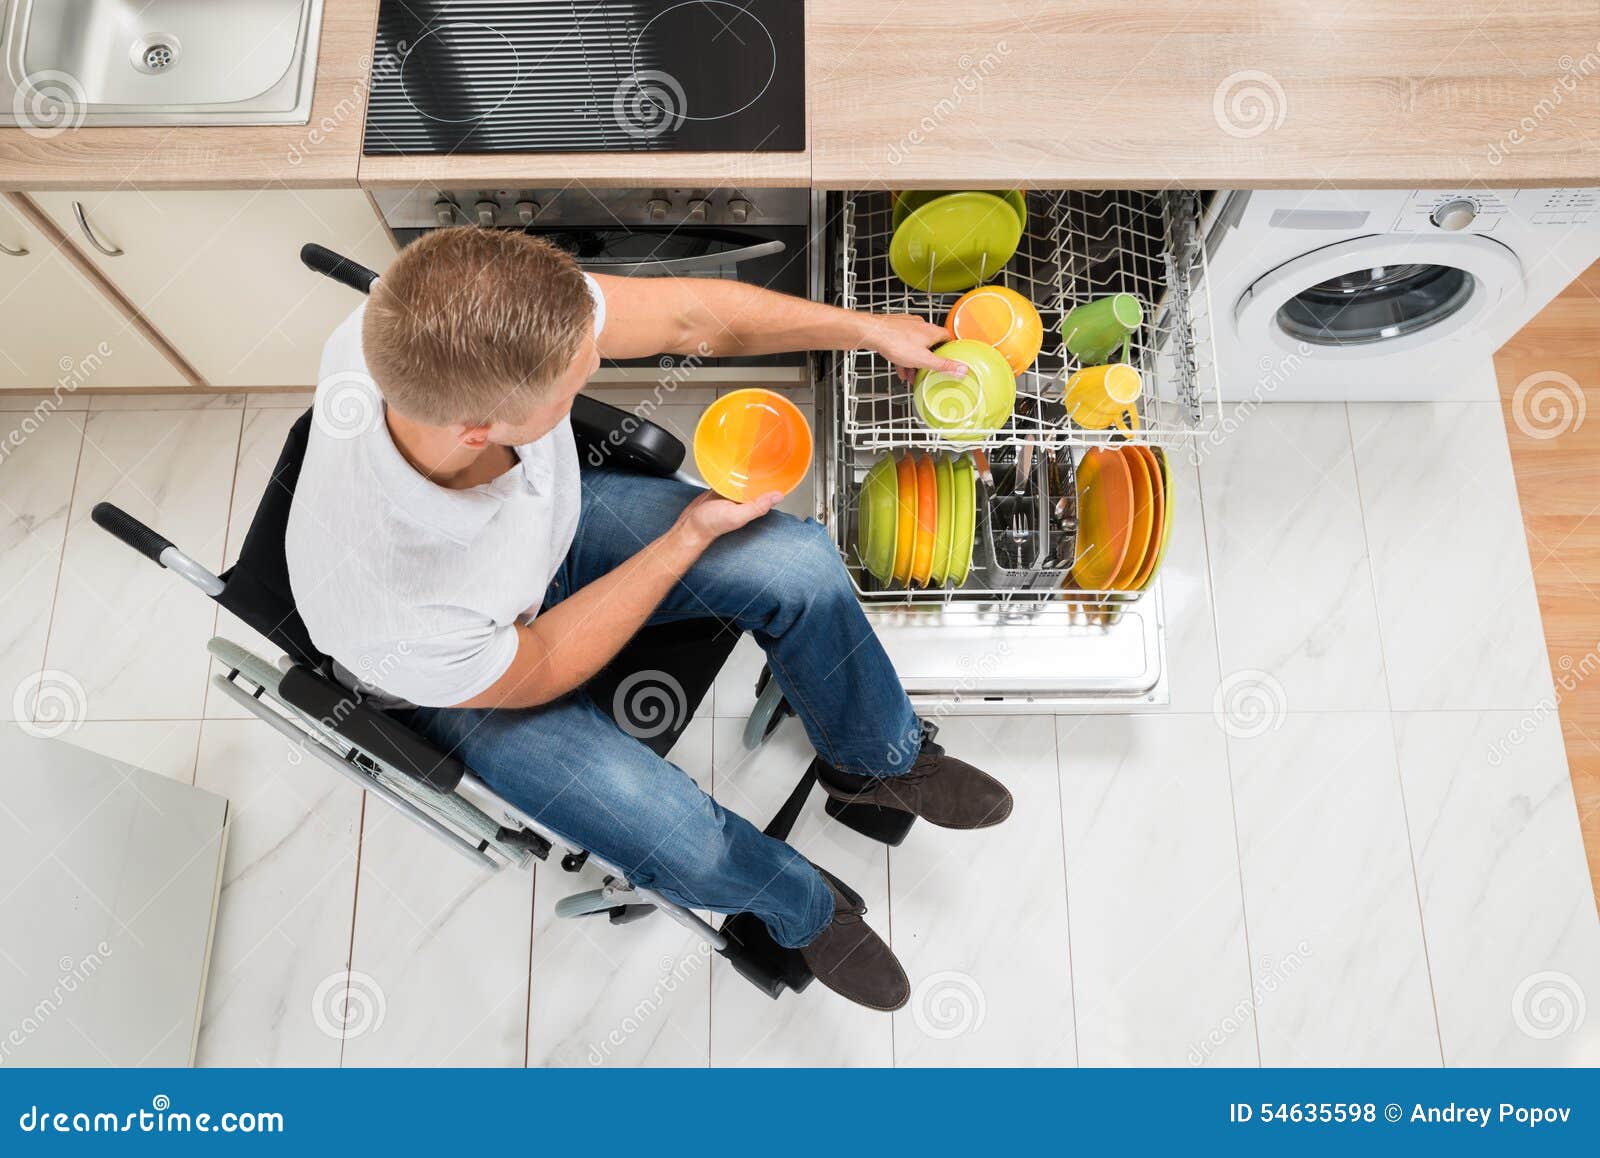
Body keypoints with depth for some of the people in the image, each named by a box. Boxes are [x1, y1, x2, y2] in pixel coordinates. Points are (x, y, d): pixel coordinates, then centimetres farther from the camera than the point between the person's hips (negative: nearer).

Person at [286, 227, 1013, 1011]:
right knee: (686, 845, -14)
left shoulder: (474, 322, -35)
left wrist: (869, 328, -10)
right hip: (473, 678, -4)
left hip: (555, 520, 5)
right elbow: (536, 670, -22)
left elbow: (690, 316, -18)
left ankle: (876, 762, 22)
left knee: (799, 565, -8)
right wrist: (690, 538, -20)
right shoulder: (395, 614, -44)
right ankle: (805, 909, 25)